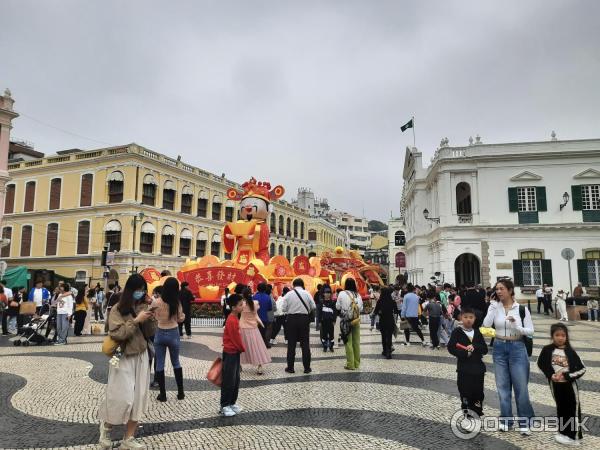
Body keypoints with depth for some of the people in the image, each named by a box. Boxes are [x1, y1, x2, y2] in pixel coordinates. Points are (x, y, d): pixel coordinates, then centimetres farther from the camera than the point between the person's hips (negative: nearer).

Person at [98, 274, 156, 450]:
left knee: (138, 398, 5)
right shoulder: (118, 309, -9)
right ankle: (106, 425, 27)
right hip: (123, 357, -5)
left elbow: (150, 333, 3)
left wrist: (150, 318, -13)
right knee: (123, 398, -4)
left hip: (141, 356, 5)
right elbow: (117, 334, -18)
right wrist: (136, 321, -22)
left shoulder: (143, 306, 4)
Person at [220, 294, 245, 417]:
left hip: (235, 352, 10)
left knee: (236, 380, 15)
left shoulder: (234, 319, 9)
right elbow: (236, 338, -19)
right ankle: (224, 406, 10)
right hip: (230, 354, -10)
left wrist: (240, 349, 12)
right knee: (228, 381, 0)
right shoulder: (232, 321, -22)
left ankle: (232, 403, 25)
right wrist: (243, 349, -5)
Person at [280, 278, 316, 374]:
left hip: (292, 319, 0)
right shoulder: (307, 294, -2)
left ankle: (290, 367, 10)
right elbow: (314, 307, -3)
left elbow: (283, 309, -4)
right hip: (304, 319, 0)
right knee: (305, 343, 7)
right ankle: (307, 368, 11)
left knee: (291, 344, 7)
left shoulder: (288, 294, -3)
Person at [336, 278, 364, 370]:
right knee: (356, 342, 11)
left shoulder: (342, 294, -10)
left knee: (348, 342, 2)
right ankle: (357, 363, 19)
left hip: (346, 321, -3)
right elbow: (361, 308, 7)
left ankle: (350, 364, 5)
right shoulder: (358, 295, 0)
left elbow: (337, 307, -4)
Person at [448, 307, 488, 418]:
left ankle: (477, 416, 27)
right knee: (465, 393, 4)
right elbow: (451, 348, -13)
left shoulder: (477, 332, 7)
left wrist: (474, 347, -18)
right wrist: (466, 353, -20)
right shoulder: (457, 332, -5)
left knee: (478, 393, 11)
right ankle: (467, 415, 19)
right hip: (464, 368, -3)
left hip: (478, 367, 4)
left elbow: (485, 349, 0)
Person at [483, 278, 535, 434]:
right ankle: (506, 419, 22)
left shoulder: (522, 309, -6)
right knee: (502, 385, 10)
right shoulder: (494, 307, -2)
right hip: (499, 348, 2)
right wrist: (493, 308, -20)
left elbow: (530, 331, -5)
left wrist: (517, 327, -23)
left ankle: (524, 421, 16)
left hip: (517, 348, -2)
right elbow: (486, 325, -14)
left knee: (521, 386, 2)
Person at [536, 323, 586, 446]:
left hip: (569, 384, -2)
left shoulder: (570, 351, -12)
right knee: (561, 408, 15)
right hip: (555, 384, 2)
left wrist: (565, 375, -18)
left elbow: (582, 369, -10)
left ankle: (574, 436, 15)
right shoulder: (547, 350, -8)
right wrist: (551, 375, -13)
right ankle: (563, 433, 29)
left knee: (573, 408, 4)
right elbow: (541, 364, 1)